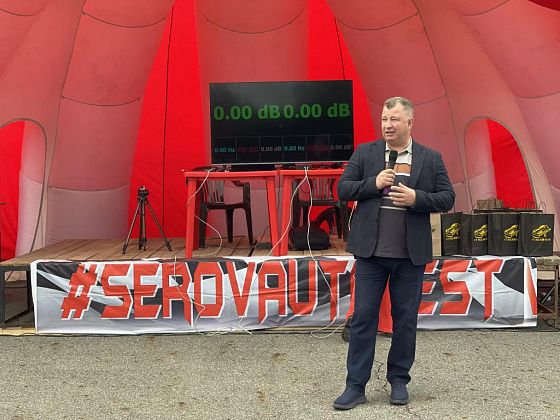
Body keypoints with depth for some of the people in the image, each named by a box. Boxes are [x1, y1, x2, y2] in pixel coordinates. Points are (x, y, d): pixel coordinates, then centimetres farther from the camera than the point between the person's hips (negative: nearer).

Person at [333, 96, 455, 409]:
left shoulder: (431, 158, 5)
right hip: (371, 251, 0)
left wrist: (416, 198, -15)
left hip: (411, 254, 1)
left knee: (406, 319, 10)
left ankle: (399, 380, 26)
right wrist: (373, 183, -13)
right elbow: (343, 189, 3)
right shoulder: (365, 153, 5)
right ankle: (356, 386, 10)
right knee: (363, 318, 2)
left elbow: (447, 198, 2)